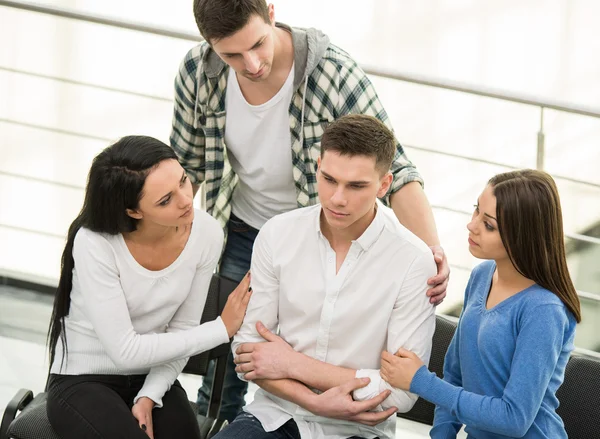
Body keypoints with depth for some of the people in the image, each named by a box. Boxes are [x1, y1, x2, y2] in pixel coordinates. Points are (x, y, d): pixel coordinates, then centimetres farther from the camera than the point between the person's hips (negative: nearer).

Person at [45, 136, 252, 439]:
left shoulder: (205, 234, -12)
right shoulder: (94, 245, -24)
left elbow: (182, 329, -2)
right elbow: (125, 351, -22)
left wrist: (148, 397, -15)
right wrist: (222, 329, -16)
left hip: (153, 378, 3)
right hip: (82, 382, -3)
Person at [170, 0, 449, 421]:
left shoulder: (333, 73, -31)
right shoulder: (198, 73, -19)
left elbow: (395, 170, -29)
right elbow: (187, 166, 0)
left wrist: (433, 251, -43)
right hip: (244, 232, 3)